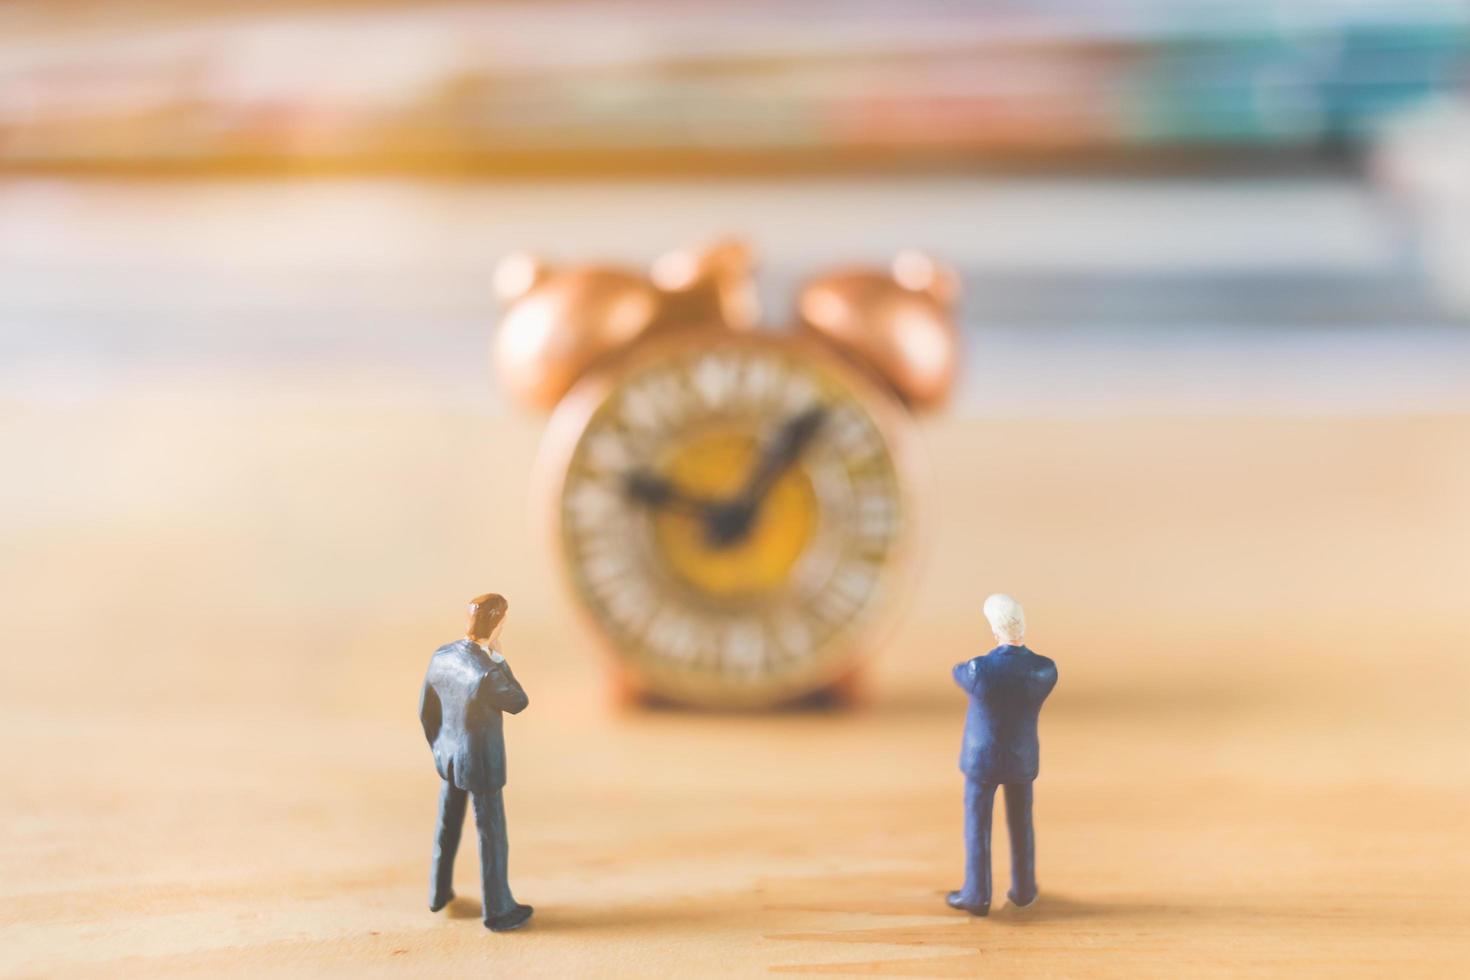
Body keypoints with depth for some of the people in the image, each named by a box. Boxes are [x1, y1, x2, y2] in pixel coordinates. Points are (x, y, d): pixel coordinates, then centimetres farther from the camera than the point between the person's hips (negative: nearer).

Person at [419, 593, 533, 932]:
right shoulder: (488, 673, -35)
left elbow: (426, 711, 0)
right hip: (481, 764, -6)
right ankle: (498, 910, 26)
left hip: (449, 756, 6)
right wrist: (498, 657, -17)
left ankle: (439, 891, 44)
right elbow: (519, 703, -15)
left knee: (447, 825, 27)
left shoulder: (441, 656, -13)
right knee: (493, 837, 12)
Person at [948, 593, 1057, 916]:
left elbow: (957, 673, -1)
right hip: (1021, 757, 3)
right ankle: (1023, 889, 35)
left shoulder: (977, 669, -28)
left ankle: (977, 896, 23)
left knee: (977, 826, 13)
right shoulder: (1047, 670, -20)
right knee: (1021, 823, 22)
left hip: (982, 757, -3)